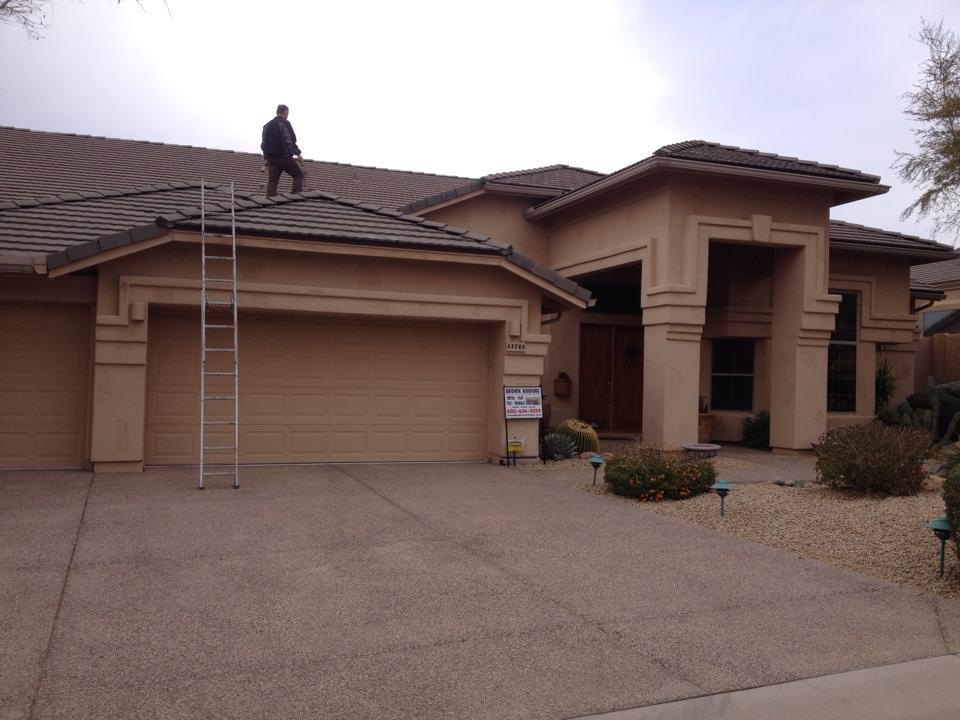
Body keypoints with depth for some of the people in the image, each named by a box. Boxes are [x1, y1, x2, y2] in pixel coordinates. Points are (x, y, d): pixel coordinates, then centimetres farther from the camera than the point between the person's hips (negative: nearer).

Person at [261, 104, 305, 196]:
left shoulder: (267, 126, 18)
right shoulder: (285, 123, -5)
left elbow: (263, 144, 20)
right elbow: (289, 141, -15)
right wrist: (298, 153, -13)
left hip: (271, 158, 6)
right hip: (284, 157, -6)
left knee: (272, 181, 3)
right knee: (299, 175, 5)